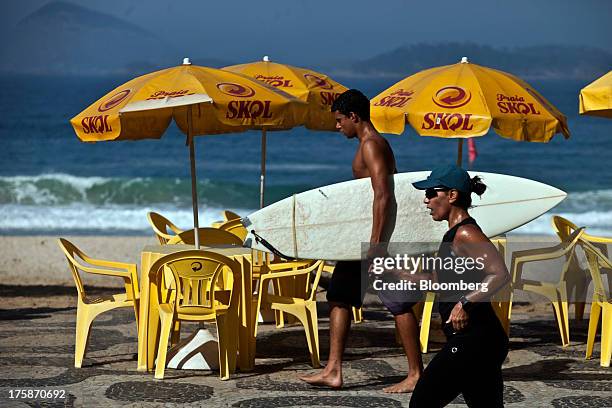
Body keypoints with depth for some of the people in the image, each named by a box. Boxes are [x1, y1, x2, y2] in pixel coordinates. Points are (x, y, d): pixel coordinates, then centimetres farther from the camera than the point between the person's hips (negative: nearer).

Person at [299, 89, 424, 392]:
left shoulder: (370, 145, -14)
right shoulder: (374, 143, 17)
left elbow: (383, 195, -24)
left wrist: (376, 241, -27)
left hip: (378, 232, -11)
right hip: (364, 235, 11)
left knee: (399, 304, -5)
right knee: (339, 295, 12)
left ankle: (416, 375, 1)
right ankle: (333, 371, 13)